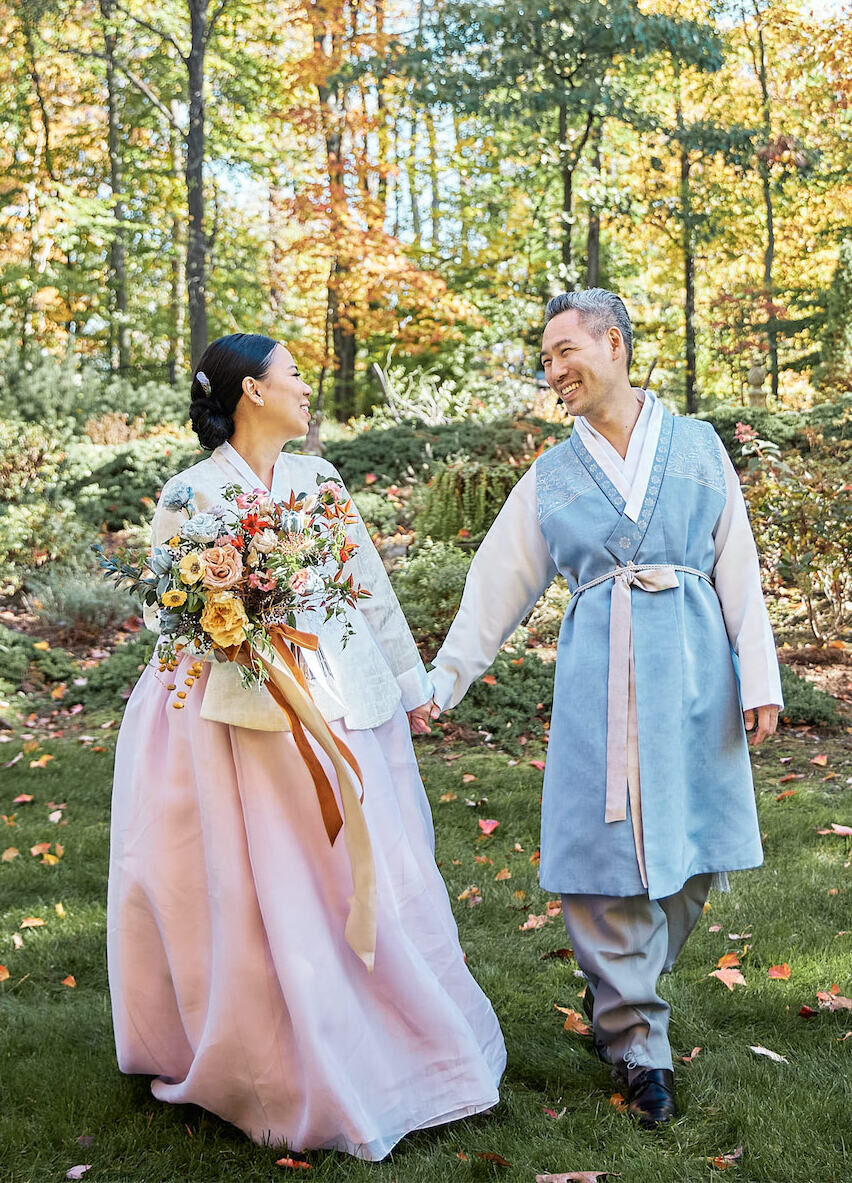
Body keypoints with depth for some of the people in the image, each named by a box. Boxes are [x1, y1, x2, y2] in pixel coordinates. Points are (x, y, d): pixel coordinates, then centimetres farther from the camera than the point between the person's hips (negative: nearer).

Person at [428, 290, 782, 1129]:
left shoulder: (697, 446, 7)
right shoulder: (550, 476, 8)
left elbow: (738, 571, 5)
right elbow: (496, 589, 10)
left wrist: (759, 678, -1)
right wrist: (440, 684, 7)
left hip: (693, 668, 1)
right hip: (600, 674, 0)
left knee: (690, 847, 5)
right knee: (610, 850, -3)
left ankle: (617, 993, 27)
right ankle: (638, 1044, 10)